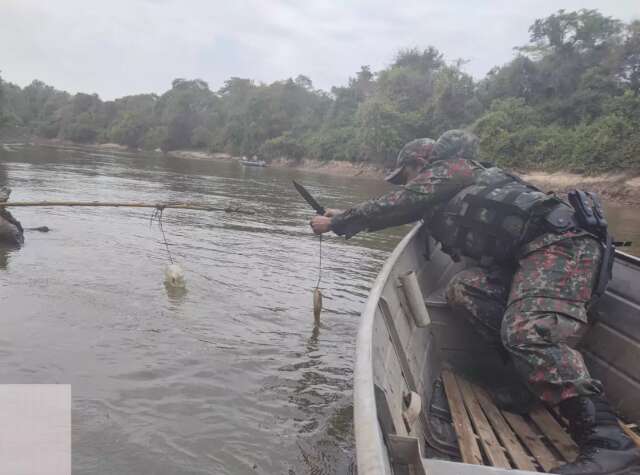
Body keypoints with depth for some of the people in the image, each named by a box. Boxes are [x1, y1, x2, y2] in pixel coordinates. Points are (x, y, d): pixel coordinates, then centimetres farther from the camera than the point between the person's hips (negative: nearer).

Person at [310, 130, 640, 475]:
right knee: (462, 289, -5)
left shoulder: (445, 169, 4)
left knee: (530, 332, -28)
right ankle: (528, 372, -9)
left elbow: (396, 207, -2)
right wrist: (345, 217, 39)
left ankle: (609, 442, -34)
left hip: (558, 243, -9)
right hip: (529, 254, 9)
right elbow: (403, 212, 35)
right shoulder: (449, 191, 30)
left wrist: (336, 222, 8)